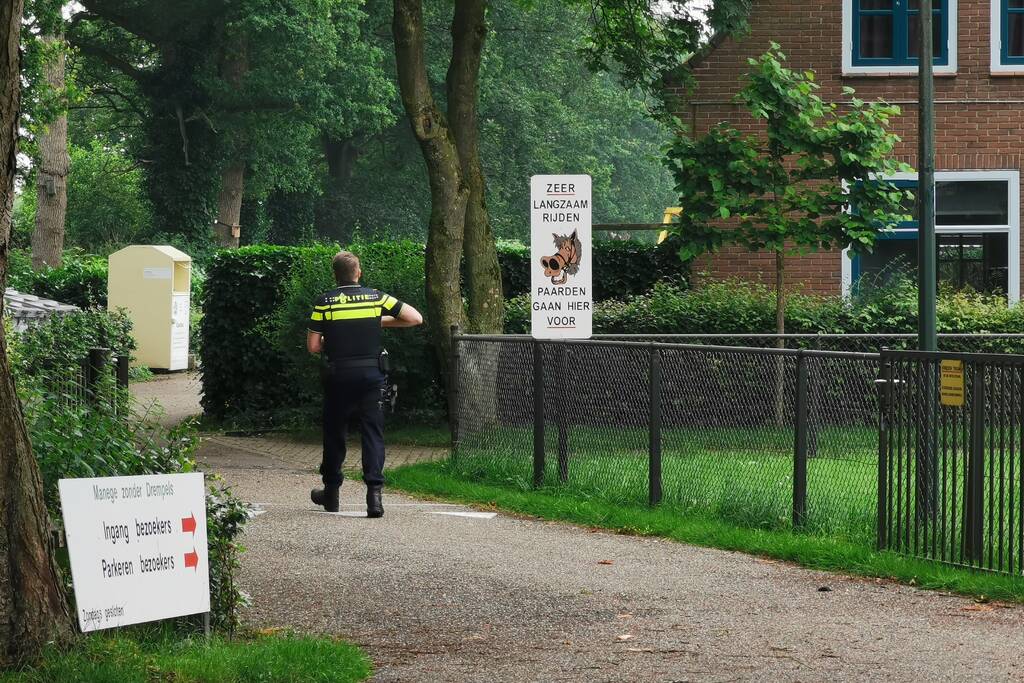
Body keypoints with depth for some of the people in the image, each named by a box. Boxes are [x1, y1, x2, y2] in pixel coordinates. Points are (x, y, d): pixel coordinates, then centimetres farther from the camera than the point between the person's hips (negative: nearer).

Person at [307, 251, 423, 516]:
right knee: (373, 434, 0)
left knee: (334, 434, 14)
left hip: (337, 377, 0)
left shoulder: (324, 303, -3)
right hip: (370, 375, 0)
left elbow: (313, 346, -4)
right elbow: (415, 318, 3)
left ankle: (331, 493, 24)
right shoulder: (376, 298, 0)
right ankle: (374, 492, -15)